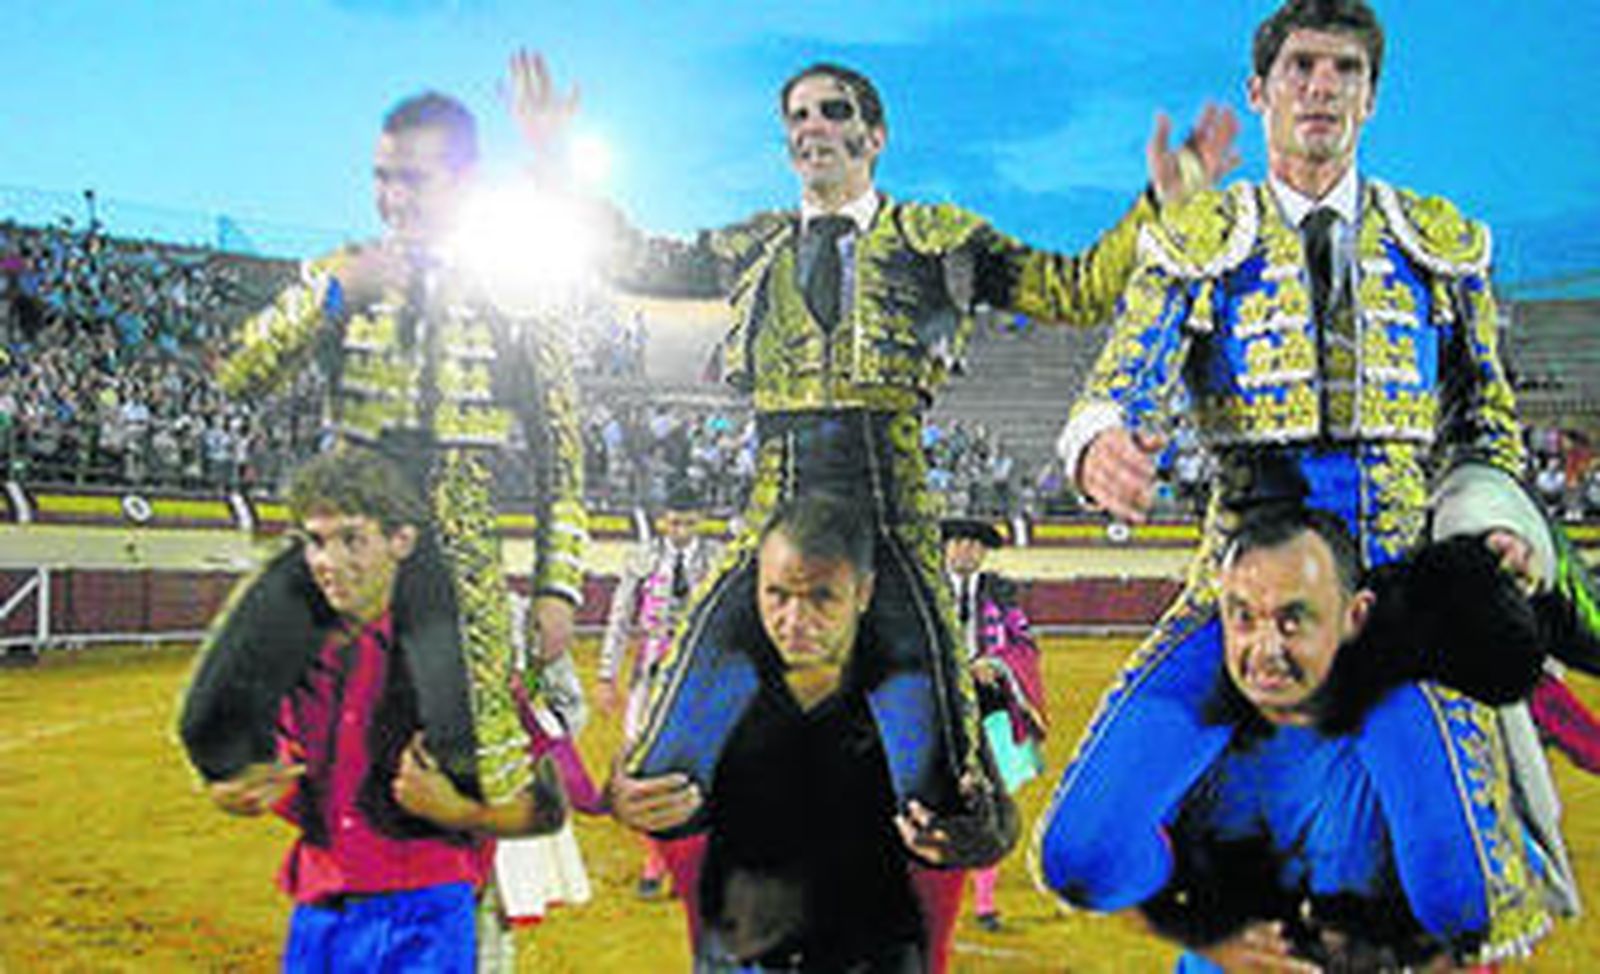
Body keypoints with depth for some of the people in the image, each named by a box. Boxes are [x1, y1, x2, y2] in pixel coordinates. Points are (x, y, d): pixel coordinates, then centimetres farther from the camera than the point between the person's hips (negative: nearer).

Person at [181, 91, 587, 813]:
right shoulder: (342, 278, 9)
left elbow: (559, 457, 6)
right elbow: (237, 377, -3)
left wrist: (558, 585, -2)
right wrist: (333, 294, -16)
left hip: (455, 555, -2)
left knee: (481, 767, -12)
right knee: (217, 732, -10)